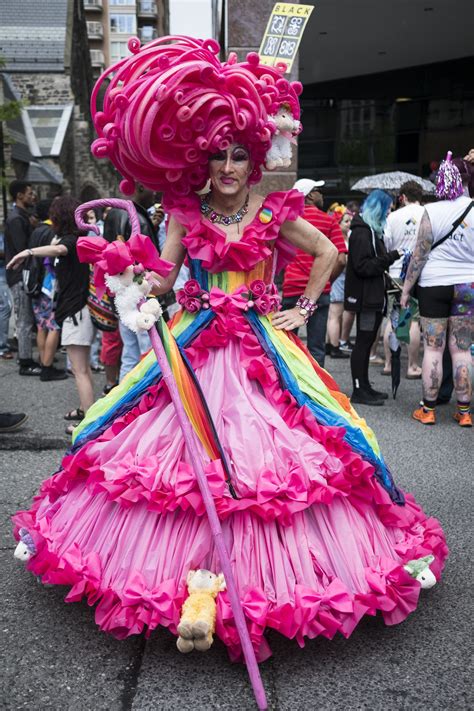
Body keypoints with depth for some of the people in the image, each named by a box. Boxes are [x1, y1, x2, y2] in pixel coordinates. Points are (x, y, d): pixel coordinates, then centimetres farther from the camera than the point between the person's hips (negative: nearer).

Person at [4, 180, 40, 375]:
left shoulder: (22, 217, 16)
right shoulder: (16, 219, -14)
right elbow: (22, 251, -20)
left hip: (24, 276, 9)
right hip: (20, 276, -9)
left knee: (27, 320, 13)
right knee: (25, 321, -4)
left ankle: (27, 359, 21)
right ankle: (25, 363, 2)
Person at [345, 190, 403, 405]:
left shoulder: (372, 230, 18)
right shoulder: (362, 232, -14)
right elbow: (363, 266, -21)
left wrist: (392, 257, 8)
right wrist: (391, 257, -21)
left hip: (373, 297, 10)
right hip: (366, 297, -10)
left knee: (367, 342, 13)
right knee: (363, 342, -5)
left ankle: (364, 387, 21)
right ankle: (359, 391, 1)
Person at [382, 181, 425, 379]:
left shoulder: (393, 216, 0)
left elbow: (384, 246, 1)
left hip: (395, 273, 2)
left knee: (392, 318, 9)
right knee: (414, 320, 1)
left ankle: (388, 364, 14)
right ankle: (413, 366, 4)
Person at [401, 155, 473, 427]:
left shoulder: (432, 211, -9)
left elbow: (420, 254, -6)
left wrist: (406, 288, 2)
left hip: (433, 285, -1)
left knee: (433, 347, 5)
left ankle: (428, 409, 12)